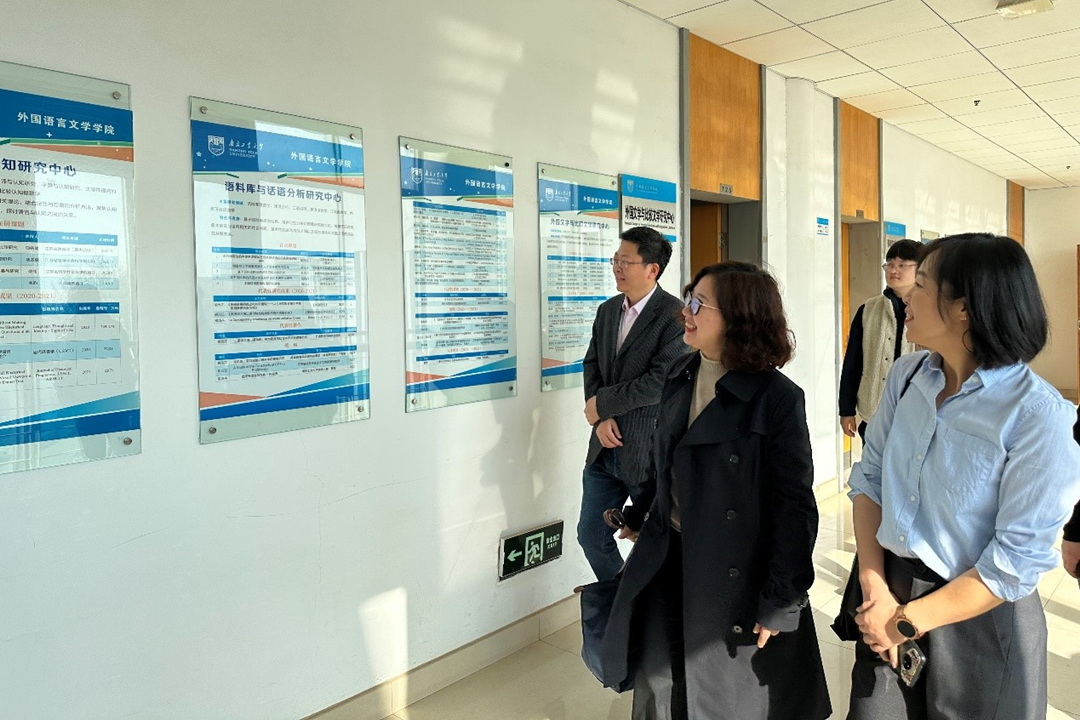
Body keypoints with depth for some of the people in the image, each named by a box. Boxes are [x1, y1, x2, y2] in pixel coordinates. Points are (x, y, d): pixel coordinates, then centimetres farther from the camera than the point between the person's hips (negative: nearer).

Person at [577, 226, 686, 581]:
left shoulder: (674, 315, -15)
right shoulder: (607, 310, 8)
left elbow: (661, 380, -23)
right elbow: (592, 366, 8)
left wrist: (602, 404, -14)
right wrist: (602, 418, -8)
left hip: (650, 450, -7)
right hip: (607, 447, 7)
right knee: (591, 535, 16)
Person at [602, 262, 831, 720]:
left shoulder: (778, 398, -18)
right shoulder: (680, 377, 1)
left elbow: (795, 505, -16)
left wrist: (781, 602, -15)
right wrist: (639, 515, 22)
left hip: (733, 578, -5)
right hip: (667, 561, 6)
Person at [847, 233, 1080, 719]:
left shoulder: (1039, 415, -20)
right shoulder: (907, 376, -4)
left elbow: (1018, 561, -18)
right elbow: (869, 478, 1)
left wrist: (907, 621, -14)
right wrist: (874, 585, -8)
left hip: (978, 619, -4)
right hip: (889, 592, 5)